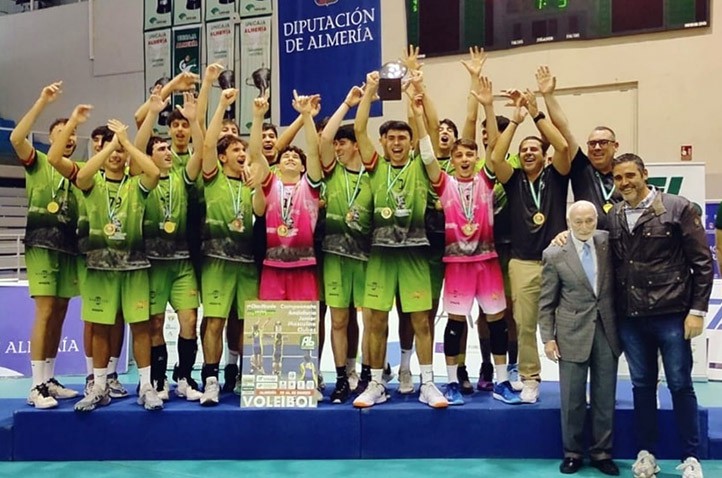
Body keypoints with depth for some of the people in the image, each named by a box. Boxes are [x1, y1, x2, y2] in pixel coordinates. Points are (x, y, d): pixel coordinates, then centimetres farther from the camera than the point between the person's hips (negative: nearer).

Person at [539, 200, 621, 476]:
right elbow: (547, 302, -2)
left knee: (605, 397, 9)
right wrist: (548, 338, -6)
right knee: (572, 398, 6)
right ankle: (573, 453, 21)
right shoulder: (554, 254, -6)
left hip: (607, 331, 2)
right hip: (573, 334, -2)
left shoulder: (608, 242, 1)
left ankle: (602, 453, 23)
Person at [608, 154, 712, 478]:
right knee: (642, 386, 12)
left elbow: (702, 261, -5)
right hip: (630, 318, 3)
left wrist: (698, 309, -8)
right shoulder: (612, 217, 5)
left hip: (671, 314, -3)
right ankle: (646, 452, 25)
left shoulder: (678, 208, -6)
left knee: (680, 385, 5)